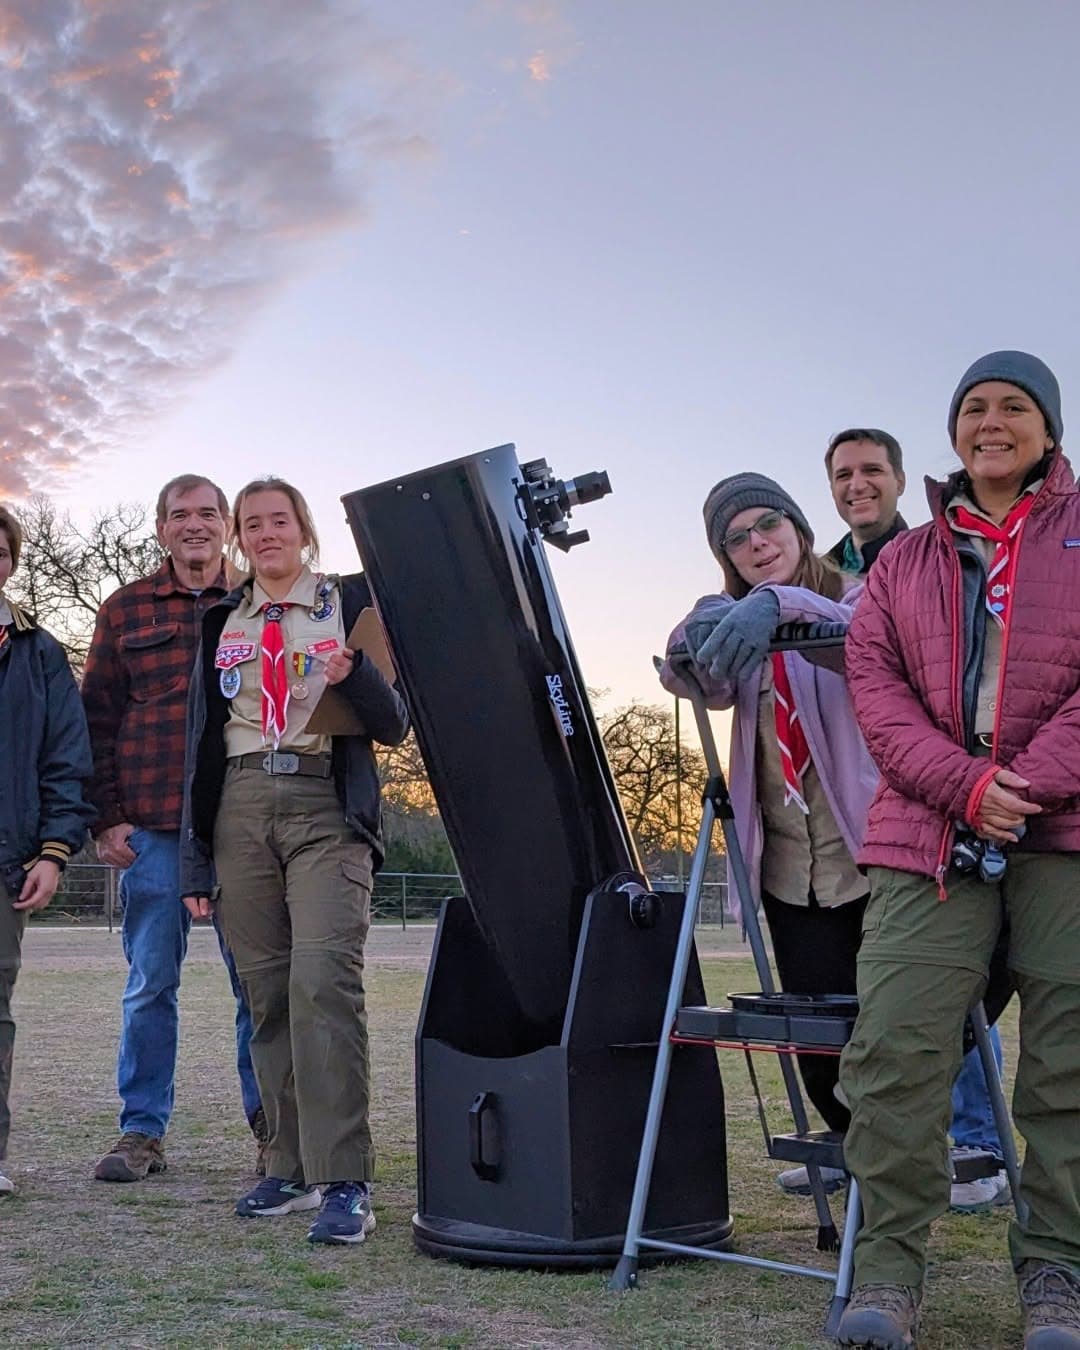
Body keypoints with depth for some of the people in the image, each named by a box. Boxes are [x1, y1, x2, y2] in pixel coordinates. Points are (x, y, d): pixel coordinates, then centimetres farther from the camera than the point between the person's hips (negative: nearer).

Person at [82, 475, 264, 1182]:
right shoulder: (125, 611, 11)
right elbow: (98, 719, 9)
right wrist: (106, 818, 1)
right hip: (153, 827, 1)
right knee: (151, 982, 4)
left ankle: (272, 1125, 14)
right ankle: (142, 1131, 14)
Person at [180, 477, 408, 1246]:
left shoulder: (350, 604, 8)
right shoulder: (221, 623, 17)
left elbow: (395, 727, 5)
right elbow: (202, 736, 16)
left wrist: (355, 675, -16)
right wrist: (196, 856, 11)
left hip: (326, 810, -4)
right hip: (241, 811, 4)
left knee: (324, 982, -17)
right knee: (266, 993, 3)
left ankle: (344, 1181, -17)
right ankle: (292, 1166, 13)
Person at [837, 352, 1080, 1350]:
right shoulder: (904, 561, 20)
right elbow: (873, 681, 7)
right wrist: (963, 783, -9)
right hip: (932, 836, 2)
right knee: (894, 1048, -8)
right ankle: (889, 1266, 2)